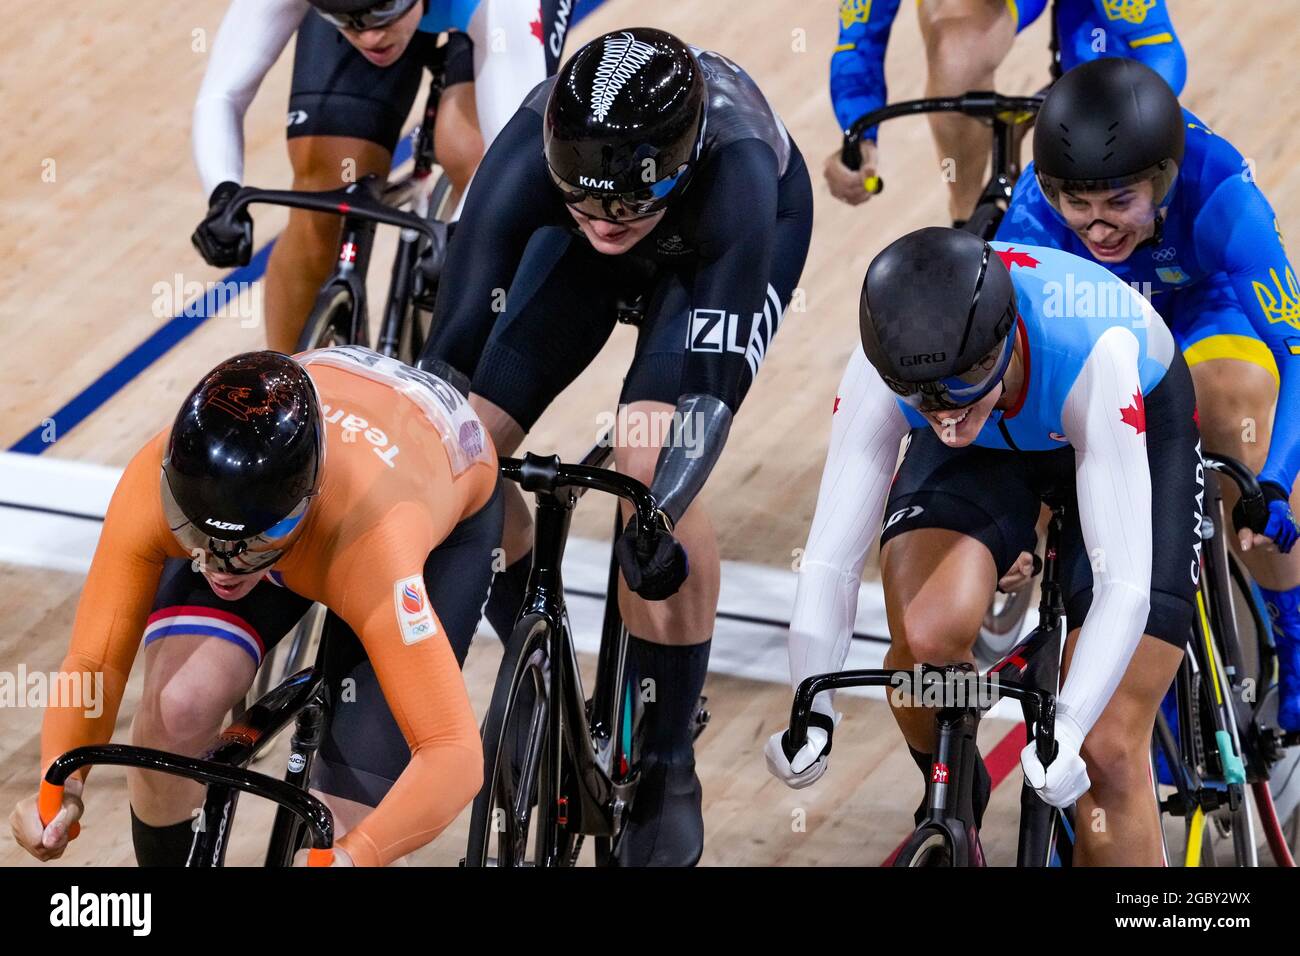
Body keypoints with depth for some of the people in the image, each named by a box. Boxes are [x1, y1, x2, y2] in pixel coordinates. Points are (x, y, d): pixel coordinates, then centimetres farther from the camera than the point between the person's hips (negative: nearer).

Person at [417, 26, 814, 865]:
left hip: (753, 223, -3)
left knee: (651, 459, -25)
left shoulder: (733, 170, -45)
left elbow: (714, 378, -48)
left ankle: (668, 770, -8)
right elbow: (455, 345, -37)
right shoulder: (529, 158, -40)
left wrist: (655, 518, -62)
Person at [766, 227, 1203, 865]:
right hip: (990, 452, 2)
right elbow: (830, 560, -31)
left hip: (1139, 433, -2)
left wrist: (1066, 729, -55)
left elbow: (1124, 581, -45)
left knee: (1106, 755, -13)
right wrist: (811, 714, -43)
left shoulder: (1093, 354, -42)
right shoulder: (877, 375, -34)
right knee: (924, 637, -28)